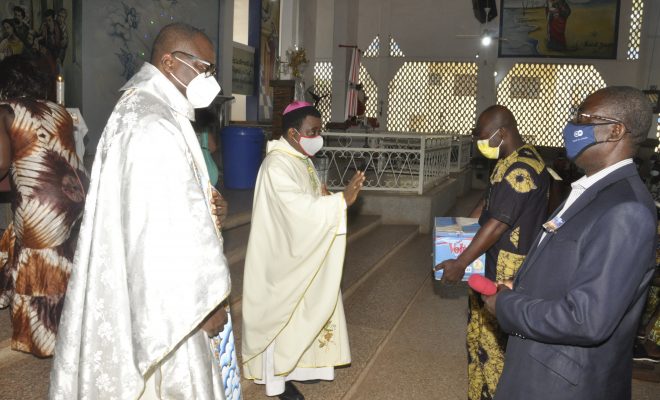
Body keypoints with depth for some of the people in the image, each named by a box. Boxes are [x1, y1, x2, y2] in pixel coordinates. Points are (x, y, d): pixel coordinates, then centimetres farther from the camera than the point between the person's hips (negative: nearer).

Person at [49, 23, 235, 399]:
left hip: (142, 288, 10)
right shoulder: (155, 128, -22)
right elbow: (168, 229, -24)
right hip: (161, 298, -10)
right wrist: (205, 301, -16)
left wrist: (208, 208, 1)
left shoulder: (140, 111, 11)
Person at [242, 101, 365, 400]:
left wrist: (330, 198, -2)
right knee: (281, 313, 4)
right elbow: (300, 209, -31)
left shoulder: (300, 159, 8)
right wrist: (342, 200, -31)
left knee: (303, 309, 18)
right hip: (283, 254, -9)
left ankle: (298, 365, 36)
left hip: (303, 253, 9)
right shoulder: (277, 166, -23)